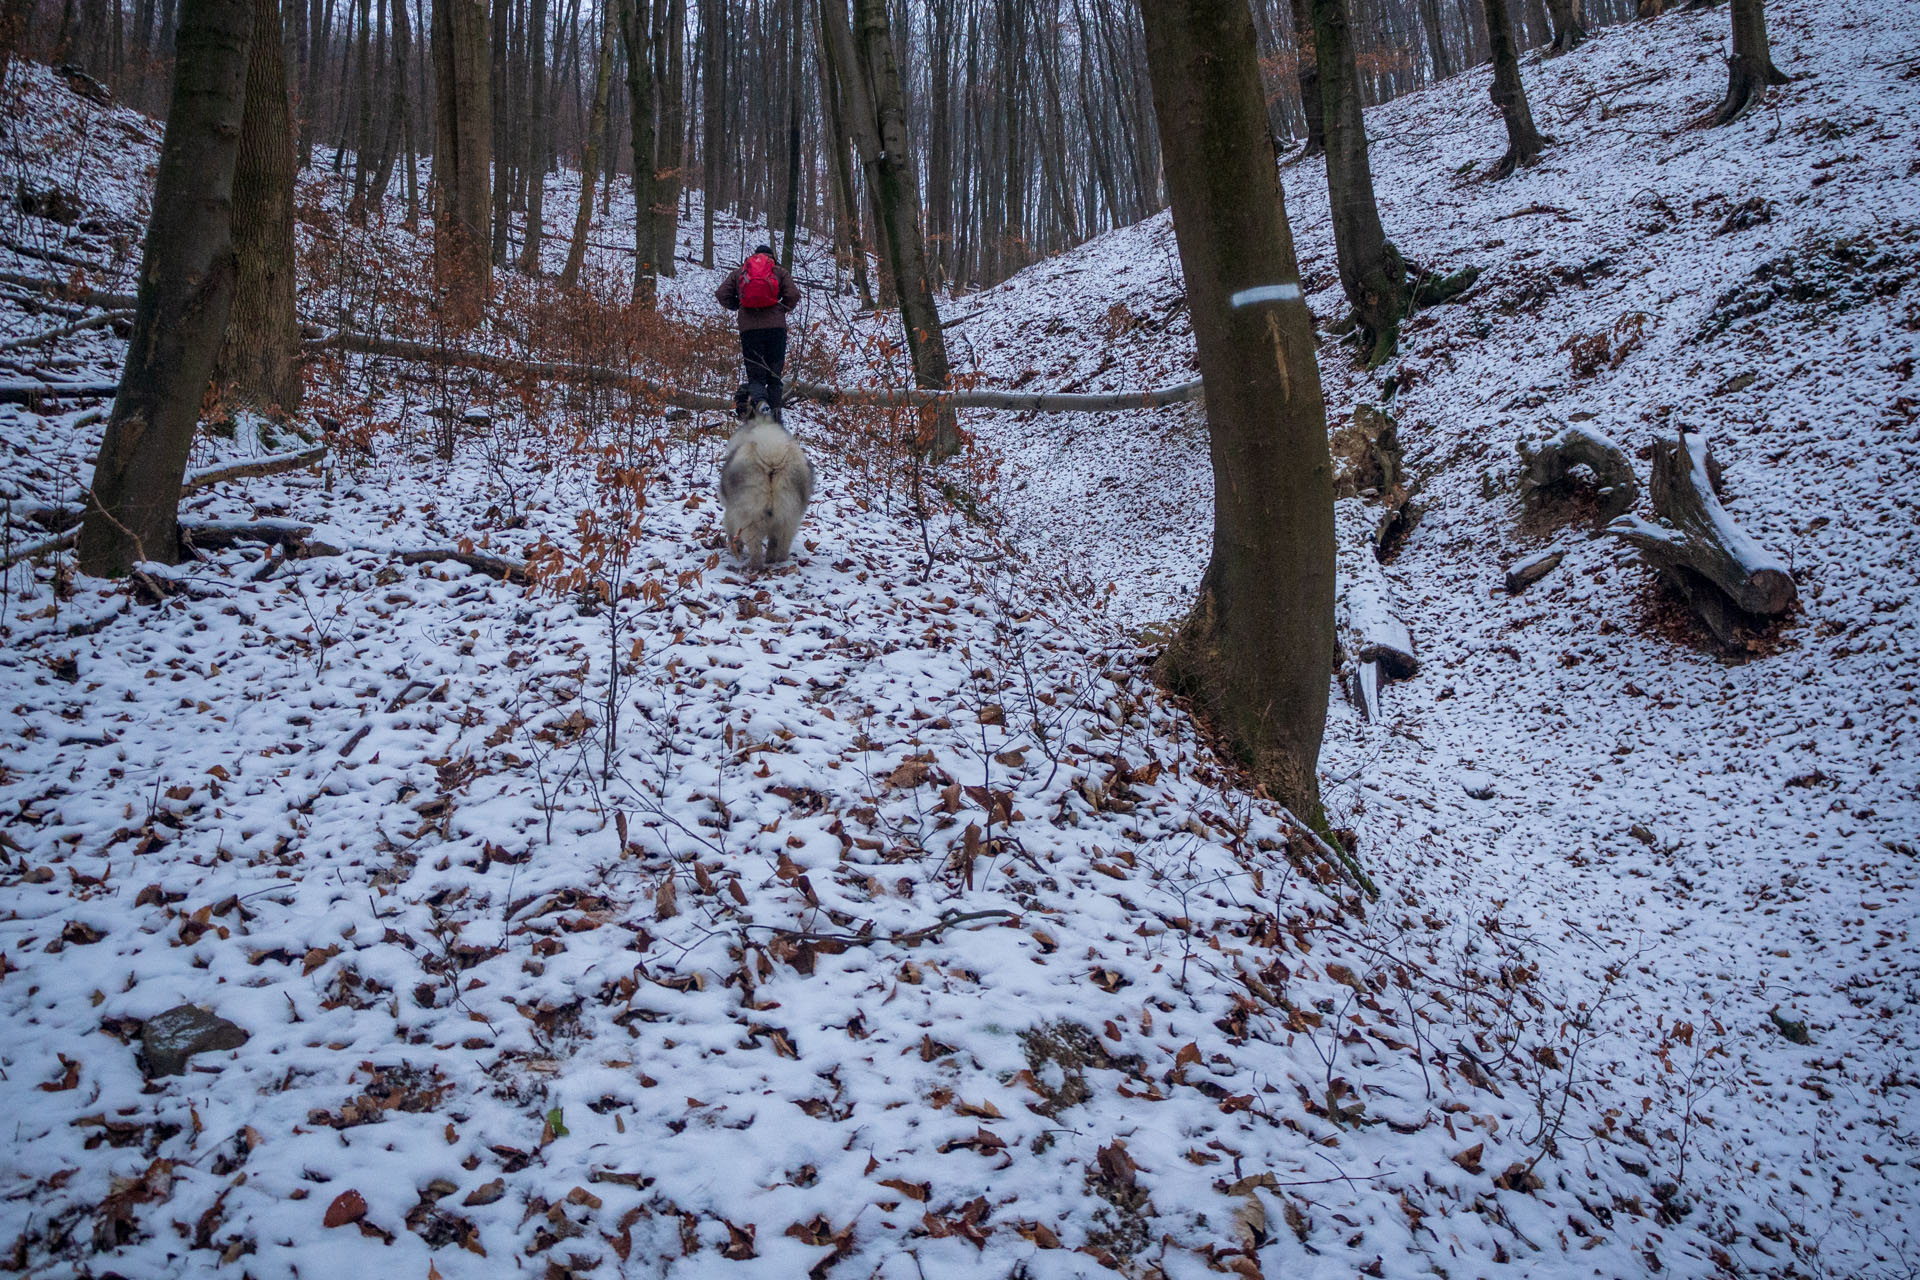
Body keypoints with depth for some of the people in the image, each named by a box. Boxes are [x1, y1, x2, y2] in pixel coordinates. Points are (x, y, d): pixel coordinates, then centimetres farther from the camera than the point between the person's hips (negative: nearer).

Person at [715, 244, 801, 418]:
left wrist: (736, 306, 23)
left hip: (749, 329, 0)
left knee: (755, 376, 2)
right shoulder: (780, 272, 11)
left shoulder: (738, 272, 14)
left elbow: (721, 294, 7)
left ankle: (757, 398, -30)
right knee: (774, 376, 10)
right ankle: (774, 415, -1)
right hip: (776, 327, 0)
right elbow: (793, 294, -1)